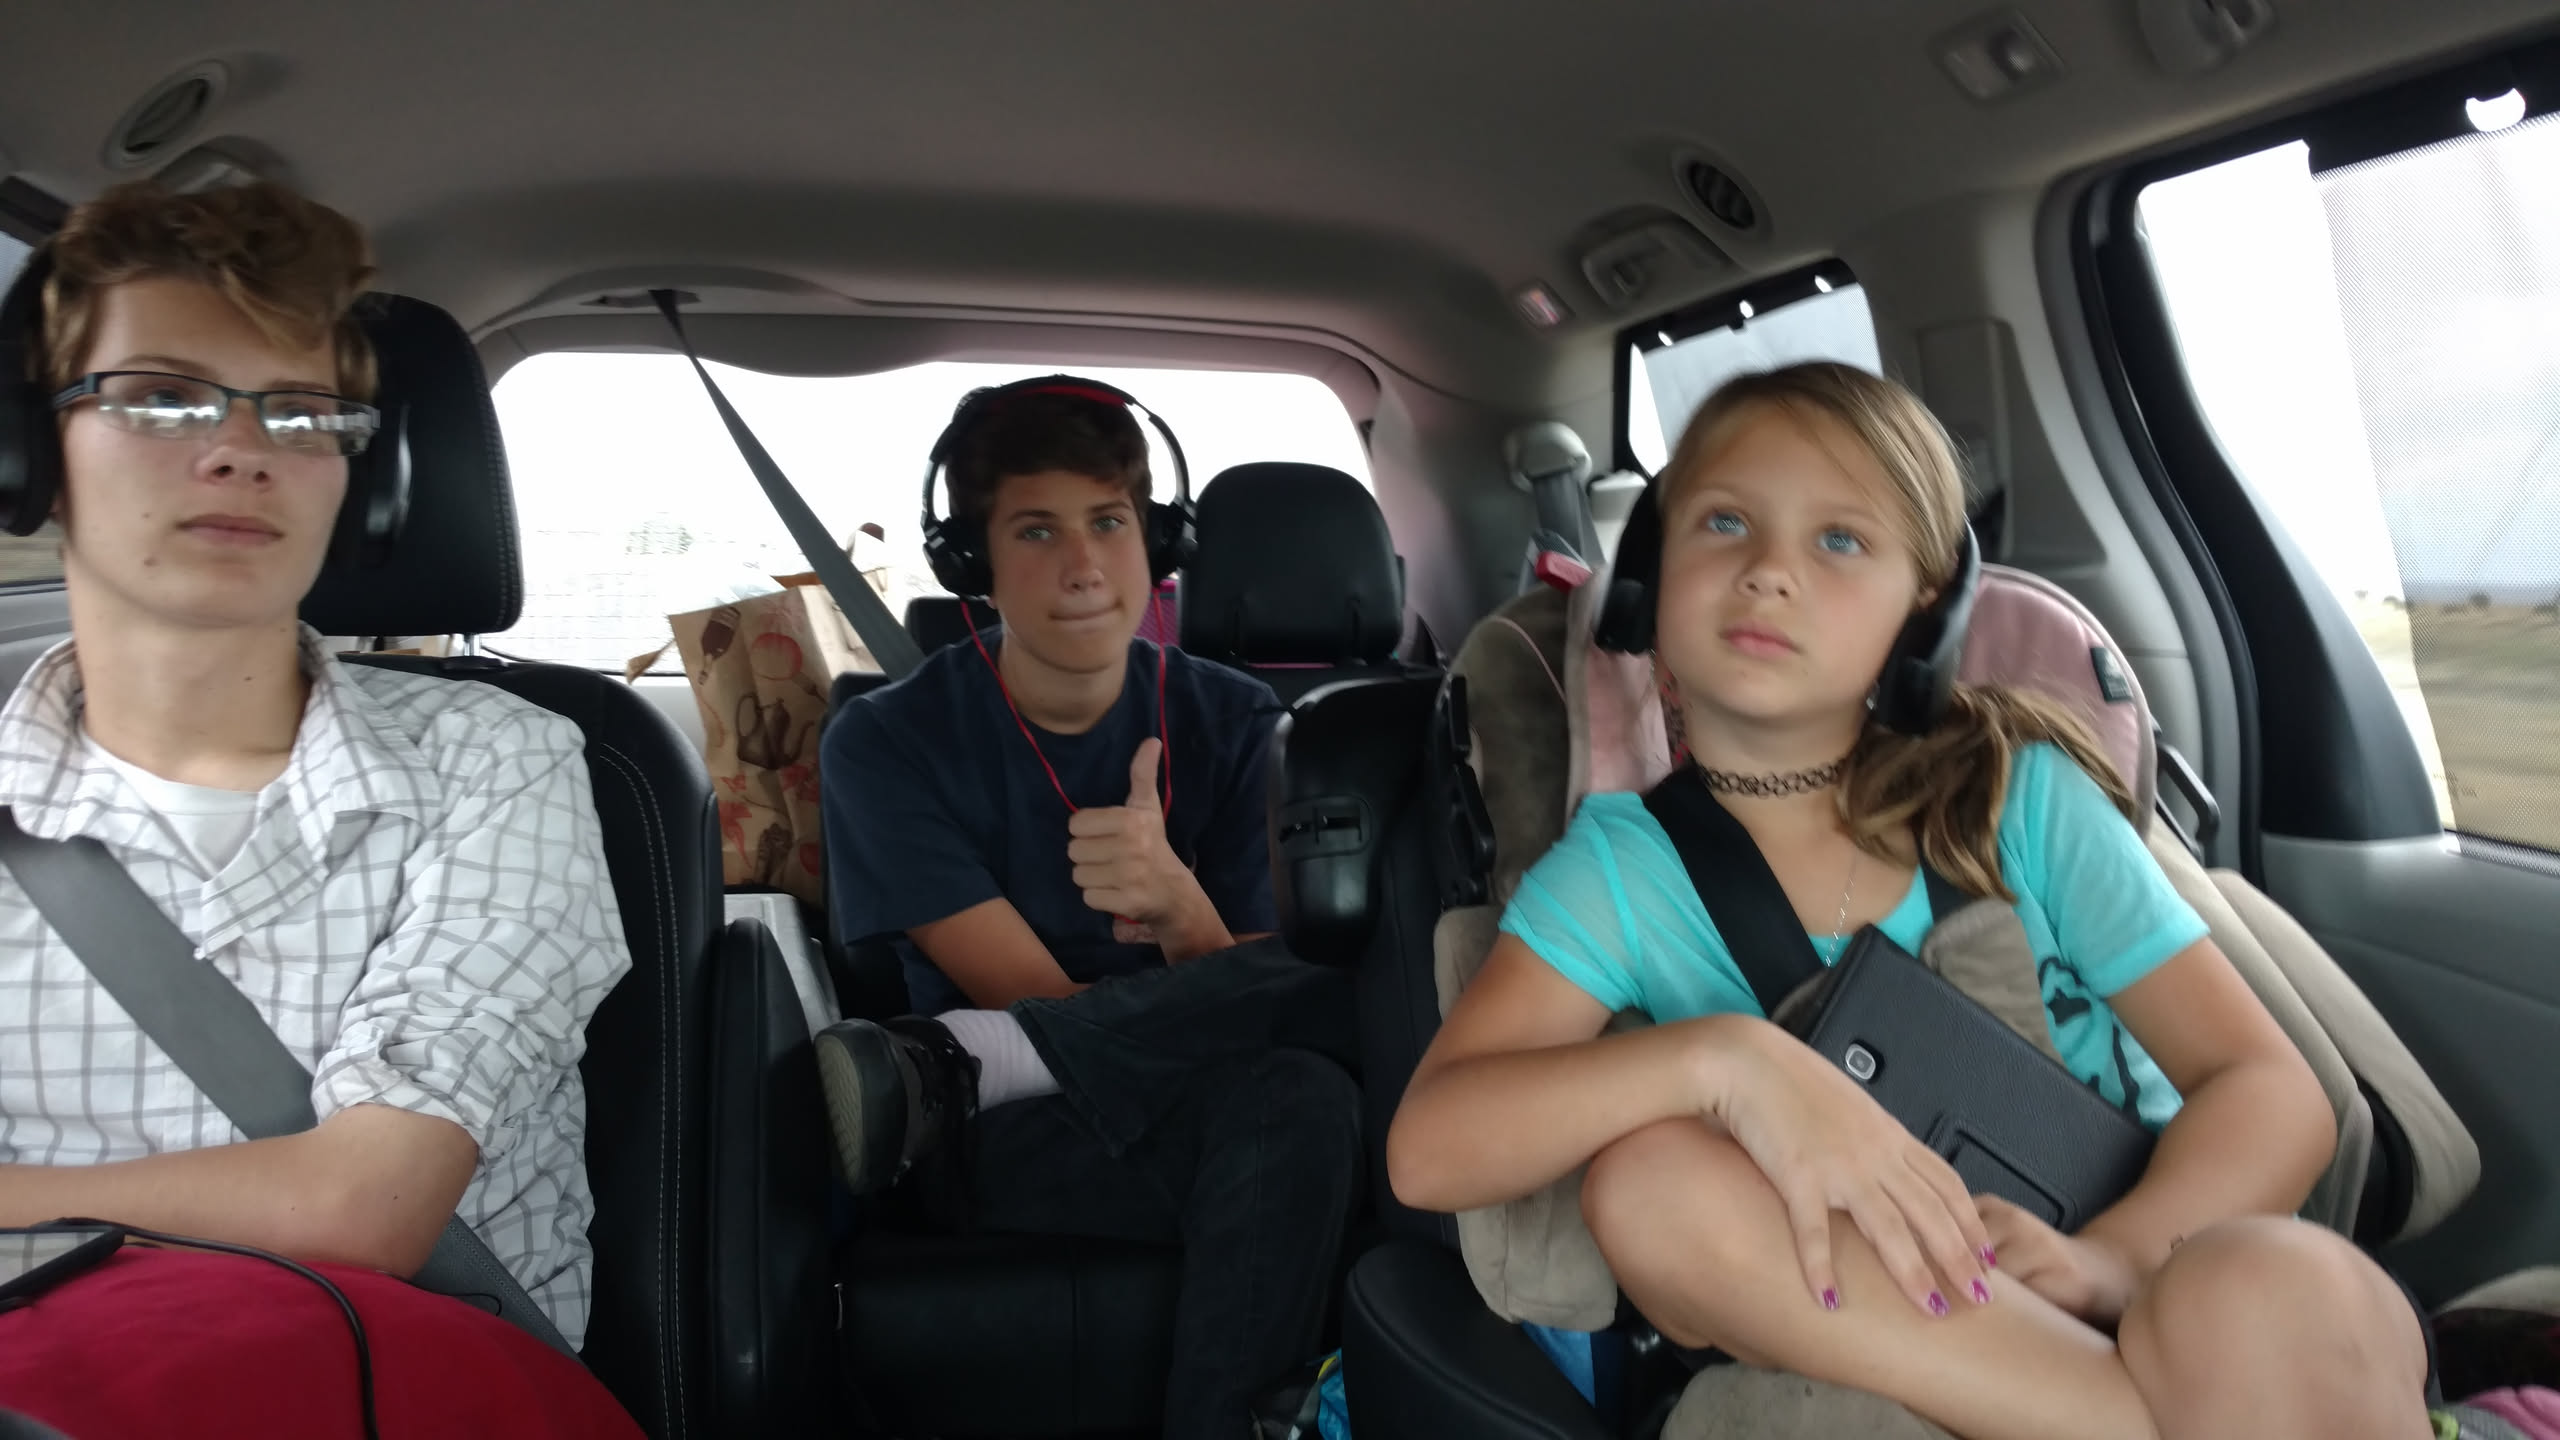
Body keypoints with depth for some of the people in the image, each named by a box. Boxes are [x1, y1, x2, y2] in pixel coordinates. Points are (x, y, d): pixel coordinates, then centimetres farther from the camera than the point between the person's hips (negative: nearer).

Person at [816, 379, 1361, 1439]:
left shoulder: (1233, 723, -1)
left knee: (1294, 1093, -34)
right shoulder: (888, 744, -5)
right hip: (1002, 1152, -4)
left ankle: (944, 1068, -23)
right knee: (1295, 1100, -34)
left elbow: (1251, 999, -8)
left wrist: (1178, 905, -30)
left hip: (1222, 1122, 4)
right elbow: (1034, 995, -12)